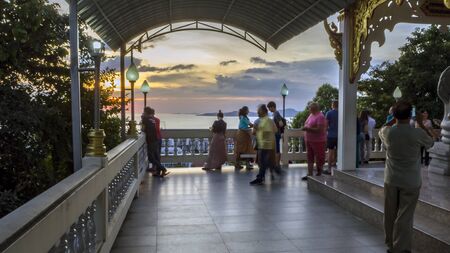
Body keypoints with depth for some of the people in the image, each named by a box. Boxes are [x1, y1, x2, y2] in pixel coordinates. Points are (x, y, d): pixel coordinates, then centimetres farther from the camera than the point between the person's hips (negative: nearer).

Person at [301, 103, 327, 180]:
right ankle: (310, 174, 15)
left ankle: (319, 174, 14)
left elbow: (319, 129, -22)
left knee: (319, 158, 3)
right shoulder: (311, 115, 13)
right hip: (309, 140, 9)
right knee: (310, 158, 10)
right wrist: (305, 128, 7)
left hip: (318, 141, -9)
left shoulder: (320, 116, -14)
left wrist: (308, 129, -25)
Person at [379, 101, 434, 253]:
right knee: (405, 217, 2)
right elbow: (430, 142, 7)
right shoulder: (417, 133, -15)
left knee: (390, 215, 14)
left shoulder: (388, 132, -9)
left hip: (391, 180, 3)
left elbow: (381, 130, 17)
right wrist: (421, 123, 12)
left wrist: (394, 120, 15)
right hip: (411, 182, -2)